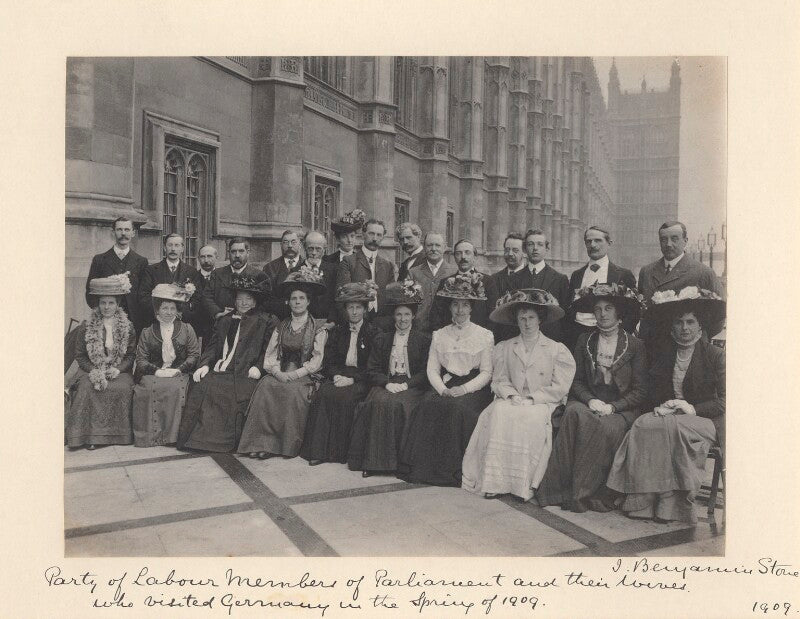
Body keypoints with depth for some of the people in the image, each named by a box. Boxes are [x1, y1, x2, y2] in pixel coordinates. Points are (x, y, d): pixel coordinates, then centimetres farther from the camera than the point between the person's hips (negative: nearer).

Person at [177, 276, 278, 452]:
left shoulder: (267, 321, 12)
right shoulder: (224, 320, 28)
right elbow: (213, 346, 21)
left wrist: (258, 367, -14)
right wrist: (204, 365, 2)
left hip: (244, 373, -4)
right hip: (219, 371, 4)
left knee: (240, 392, -33)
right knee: (200, 387, -23)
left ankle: (227, 441, -21)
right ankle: (197, 437, -16)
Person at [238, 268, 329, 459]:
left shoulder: (318, 327, 4)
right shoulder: (281, 327, 17)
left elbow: (316, 360, -5)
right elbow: (270, 355, 9)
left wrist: (294, 375, -15)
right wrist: (277, 371, -12)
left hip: (305, 377, -3)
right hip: (280, 374, 3)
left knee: (293, 391, -34)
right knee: (265, 386, -28)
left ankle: (289, 445, -22)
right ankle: (263, 442, -27)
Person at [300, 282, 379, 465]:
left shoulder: (373, 333, 3)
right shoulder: (337, 332, 16)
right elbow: (328, 362, 12)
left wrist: (352, 379, -16)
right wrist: (336, 376, -10)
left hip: (361, 380, -3)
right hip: (339, 377, 3)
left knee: (344, 396, -32)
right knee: (322, 393, -27)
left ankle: (342, 451, -21)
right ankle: (318, 450, -26)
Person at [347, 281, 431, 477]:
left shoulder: (424, 340, 11)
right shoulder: (382, 339, 18)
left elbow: (426, 372, 3)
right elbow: (372, 370, 10)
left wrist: (405, 384, -12)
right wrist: (387, 383, -10)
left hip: (412, 386, -2)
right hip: (386, 385, 2)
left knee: (397, 404, -34)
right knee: (378, 403, -31)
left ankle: (396, 459, -25)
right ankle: (374, 460, -27)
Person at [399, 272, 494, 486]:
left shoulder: (485, 336, 6)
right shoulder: (439, 335, 15)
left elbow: (486, 373, 1)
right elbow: (432, 369, 9)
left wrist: (463, 389, -13)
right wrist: (443, 389, -11)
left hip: (473, 388, -2)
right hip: (445, 386, 2)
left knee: (459, 407, -33)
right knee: (428, 405, -28)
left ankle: (453, 470, -22)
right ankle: (424, 466, -21)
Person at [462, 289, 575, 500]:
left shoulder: (556, 350, 6)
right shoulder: (504, 348, 16)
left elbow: (559, 388, 0)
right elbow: (499, 381, 9)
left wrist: (531, 398, -10)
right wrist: (512, 396, -10)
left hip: (542, 404, -2)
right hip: (511, 401, 2)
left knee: (531, 419, -34)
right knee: (498, 413, -30)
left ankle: (523, 484, -27)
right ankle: (495, 481, -29)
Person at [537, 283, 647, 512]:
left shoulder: (635, 346, 4)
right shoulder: (584, 341, 13)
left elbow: (640, 392, 1)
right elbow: (577, 380, 11)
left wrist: (611, 407, -14)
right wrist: (591, 401, -10)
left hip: (621, 409, -2)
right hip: (587, 402, 2)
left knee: (606, 427, -34)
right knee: (574, 413, -32)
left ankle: (583, 492, -25)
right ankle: (560, 489, -31)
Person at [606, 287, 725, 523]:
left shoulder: (716, 356, 1)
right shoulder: (663, 357, 14)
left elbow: (723, 402, -5)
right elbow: (655, 395, 17)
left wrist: (693, 409, -16)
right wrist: (661, 407, -6)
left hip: (705, 421, -4)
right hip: (667, 415, 4)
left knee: (672, 427, -35)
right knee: (643, 424, -28)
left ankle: (671, 504, -29)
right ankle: (642, 500, -28)